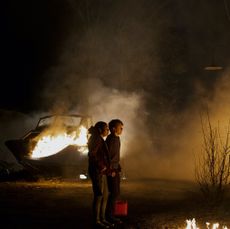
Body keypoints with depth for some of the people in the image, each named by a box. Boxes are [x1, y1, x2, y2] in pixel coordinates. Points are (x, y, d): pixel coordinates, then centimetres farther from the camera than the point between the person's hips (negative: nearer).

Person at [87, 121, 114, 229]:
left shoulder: (99, 139, 17)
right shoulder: (96, 139, -14)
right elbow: (92, 154, -24)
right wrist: (101, 166, -18)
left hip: (101, 172, 10)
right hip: (97, 171, -10)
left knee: (105, 195, 12)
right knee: (98, 196, -4)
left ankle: (102, 219, 19)